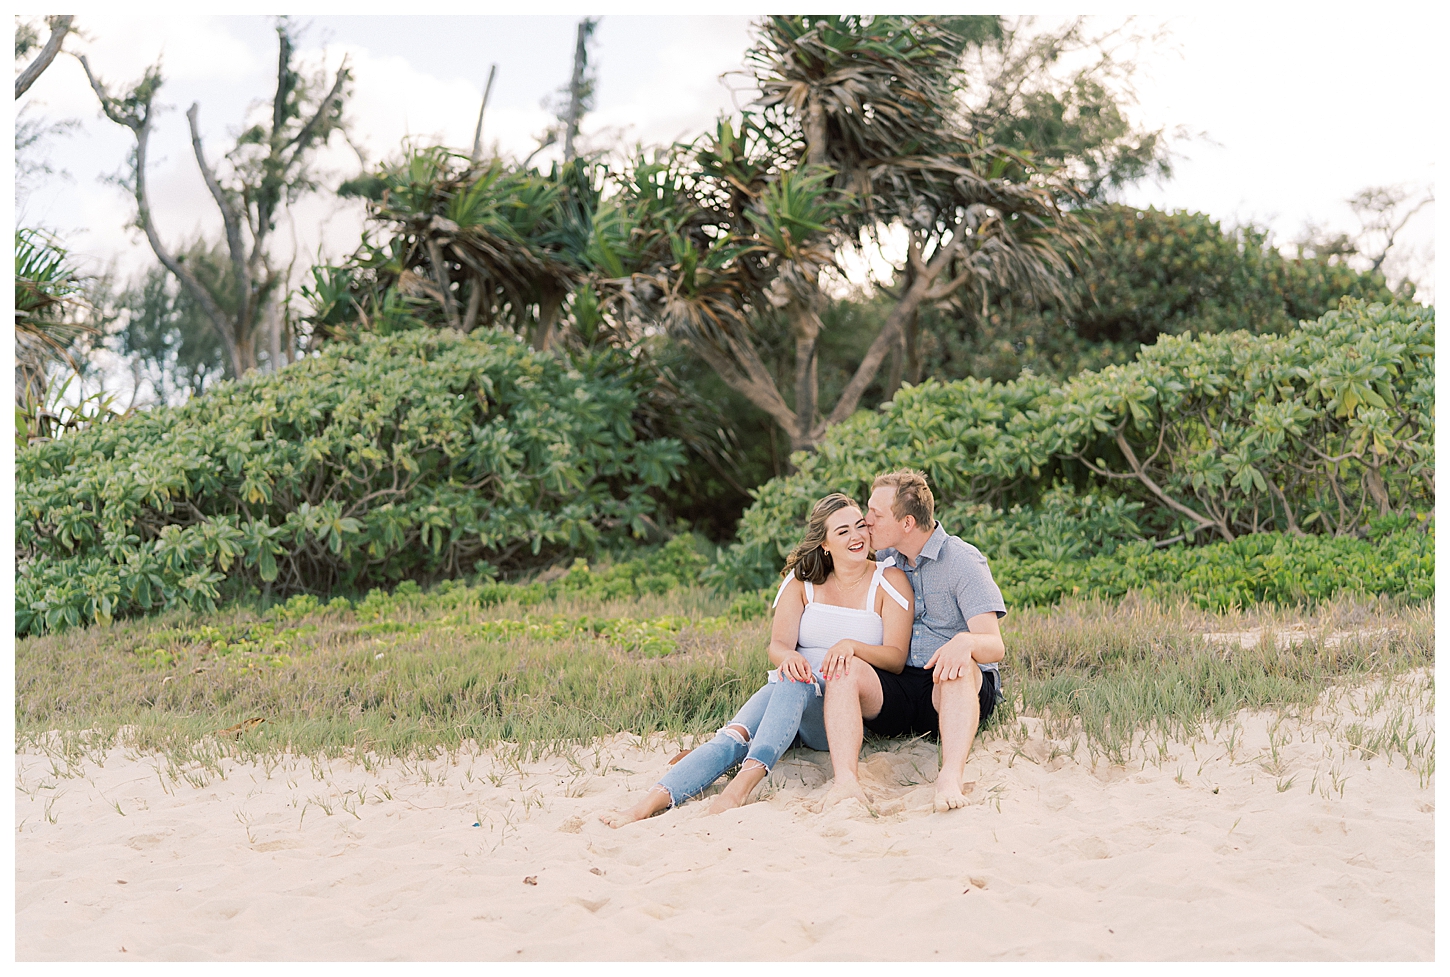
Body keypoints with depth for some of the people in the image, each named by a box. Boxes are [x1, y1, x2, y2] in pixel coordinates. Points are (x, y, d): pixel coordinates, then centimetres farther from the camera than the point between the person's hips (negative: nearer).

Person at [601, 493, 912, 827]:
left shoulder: (889, 580, 2)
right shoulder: (803, 579, 10)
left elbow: (896, 657, -5)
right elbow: (777, 645, -1)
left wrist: (852, 645, -27)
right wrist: (787, 656, -27)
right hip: (787, 694, 3)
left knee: (796, 682, -37)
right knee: (734, 736, -27)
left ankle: (749, 776, -51)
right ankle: (653, 800, -45)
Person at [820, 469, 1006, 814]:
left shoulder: (963, 562, -4)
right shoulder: (882, 559, 13)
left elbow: (994, 645, -14)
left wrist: (965, 642, -37)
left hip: (957, 690, -4)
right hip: (895, 691, 4)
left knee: (959, 668, -37)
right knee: (844, 668, -25)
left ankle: (950, 780, -54)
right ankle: (845, 782, -43)